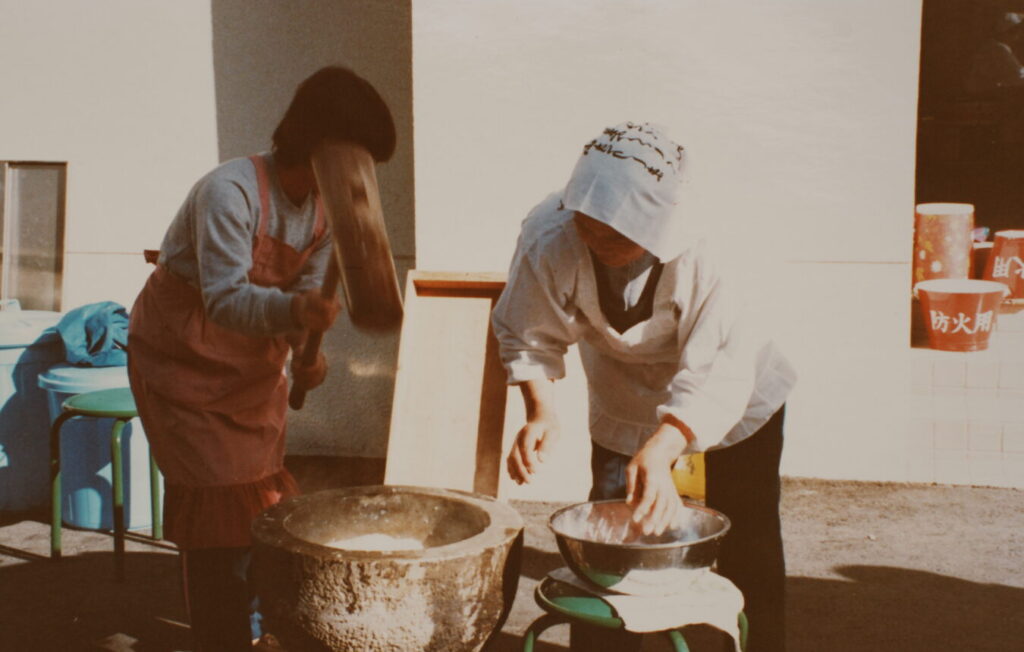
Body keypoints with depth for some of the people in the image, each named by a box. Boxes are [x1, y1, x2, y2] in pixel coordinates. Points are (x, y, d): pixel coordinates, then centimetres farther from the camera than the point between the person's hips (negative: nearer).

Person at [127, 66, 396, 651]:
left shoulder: (327, 207, -6)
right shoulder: (230, 191, -29)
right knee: (221, 500, -7)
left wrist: (306, 352, -22)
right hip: (185, 355, -7)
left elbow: (306, 291, -3)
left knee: (261, 491, 13)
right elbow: (225, 299, -36)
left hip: (253, 361, 7)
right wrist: (291, 308, -54)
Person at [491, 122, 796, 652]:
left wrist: (660, 451, -54)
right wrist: (541, 411, -34)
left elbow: (717, 378, -40)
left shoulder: (701, 254, -39)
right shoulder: (550, 242, -32)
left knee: (748, 543, 4)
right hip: (625, 400, 2)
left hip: (736, 394, -2)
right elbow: (528, 335, -18)